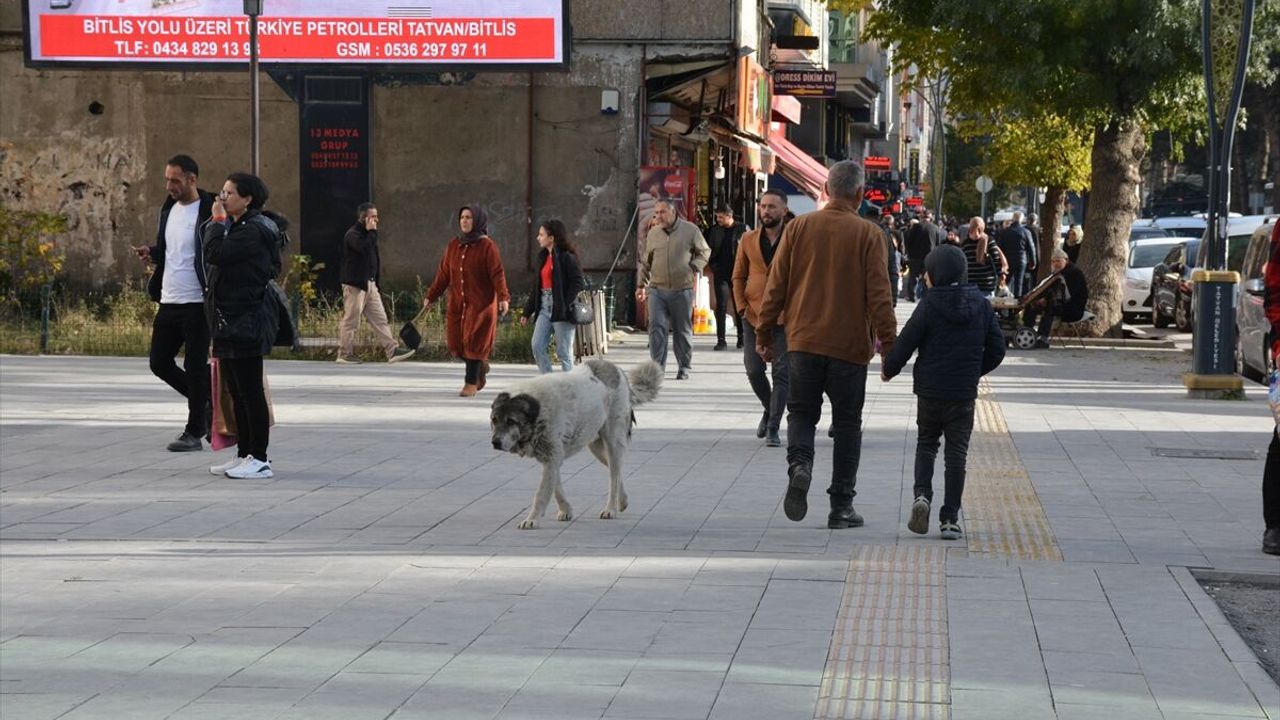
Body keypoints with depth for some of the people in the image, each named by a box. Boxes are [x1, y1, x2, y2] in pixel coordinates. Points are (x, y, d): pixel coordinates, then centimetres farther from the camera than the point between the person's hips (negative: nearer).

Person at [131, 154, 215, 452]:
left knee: (195, 367, -2)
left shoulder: (209, 211, -11)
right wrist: (151, 254, 3)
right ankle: (206, 402, 27)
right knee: (160, 363, 9)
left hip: (196, 303, -8)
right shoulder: (169, 208, 12)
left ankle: (194, 433, 7)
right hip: (169, 301, 8)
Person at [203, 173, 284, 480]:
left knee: (250, 391, -6)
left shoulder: (253, 231, -15)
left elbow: (215, 254, -22)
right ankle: (244, 454, 20)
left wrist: (217, 221, -13)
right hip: (230, 324, 11)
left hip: (245, 324, -11)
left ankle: (260, 459, -3)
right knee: (237, 393, 14)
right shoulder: (238, 227, 18)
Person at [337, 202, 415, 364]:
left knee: (380, 319, 4)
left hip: (369, 283, 9)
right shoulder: (352, 235, -11)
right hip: (355, 284, -9)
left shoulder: (367, 234, 18)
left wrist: (376, 282, 17)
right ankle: (345, 353, 4)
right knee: (351, 320, -2)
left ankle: (392, 351, 1)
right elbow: (365, 248, -29)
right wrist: (371, 231, -16)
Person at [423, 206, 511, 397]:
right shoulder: (453, 245, 9)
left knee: (473, 342, -5)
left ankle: (471, 383, 3)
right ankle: (480, 365, 29)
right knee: (456, 344, 4)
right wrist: (431, 296, 10)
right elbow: (443, 274, 13)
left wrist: (503, 297, -25)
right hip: (457, 303, 5)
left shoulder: (486, 246, -7)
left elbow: (497, 273, -13)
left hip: (480, 304, -5)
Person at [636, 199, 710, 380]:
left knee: (683, 330, 7)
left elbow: (704, 252, 10)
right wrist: (641, 285, 16)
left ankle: (684, 368, 18)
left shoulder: (690, 230, 0)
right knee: (656, 327, -9)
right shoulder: (653, 233, 9)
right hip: (657, 289, 2)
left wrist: (694, 268, -5)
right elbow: (645, 262, 18)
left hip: (682, 289, -2)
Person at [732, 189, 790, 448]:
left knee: (782, 372, -5)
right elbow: (738, 277, 14)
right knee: (754, 369, 3)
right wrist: (742, 307, 2)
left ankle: (773, 428, -2)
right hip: (753, 316, 3)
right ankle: (769, 410, 30)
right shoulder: (748, 240, 8)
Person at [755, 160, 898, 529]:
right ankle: (841, 506, 9)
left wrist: (764, 334, 12)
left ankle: (799, 465, -16)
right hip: (850, 346, -1)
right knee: (847, 423, 8)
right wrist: (888, 345, -3)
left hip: (803, 342, 2)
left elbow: (776, 285, 4)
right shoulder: (868, 235, -5)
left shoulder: (799, 227, 2)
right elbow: (879, 295, -7)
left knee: (801, 412, 14)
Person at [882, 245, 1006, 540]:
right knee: (957, 451, 7)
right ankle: (950, 518, 4)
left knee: (926, 443, 16)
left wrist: (888, 370, 7)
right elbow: (996, 349, 6)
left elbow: (906, 343, -9)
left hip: (929, 391, -2)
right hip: (964, 393, 2)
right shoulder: (980, 305, 2)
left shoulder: (930, 305, -10)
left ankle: (922, 494, -8)